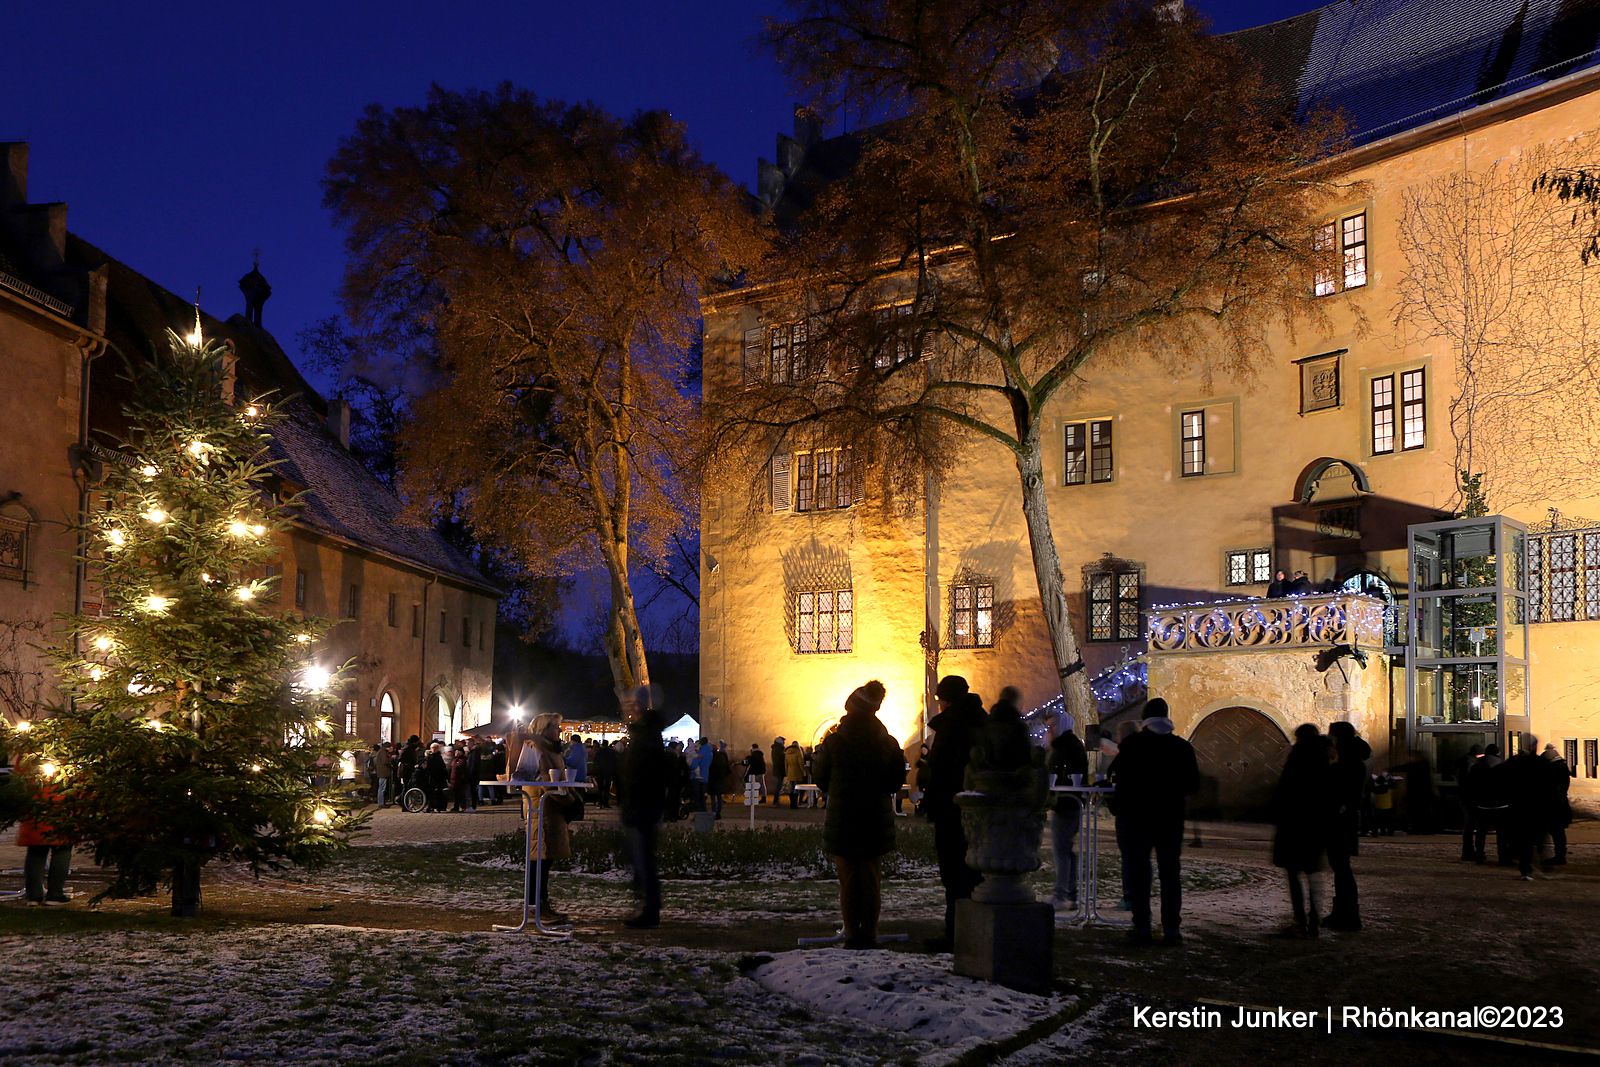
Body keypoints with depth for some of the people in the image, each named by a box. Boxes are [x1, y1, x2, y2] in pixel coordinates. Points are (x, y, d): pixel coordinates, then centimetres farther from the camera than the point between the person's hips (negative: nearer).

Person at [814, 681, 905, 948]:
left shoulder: (834, 741, -8)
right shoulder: (888, 743, -3)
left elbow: (821, 781, 1)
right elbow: (896, 784, 3)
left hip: (842, 821, -2)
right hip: (876, 822, 2)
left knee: (848, 879, 6)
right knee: (872, 880, 10)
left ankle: (852, 934, 8)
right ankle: (869, 934, 11)